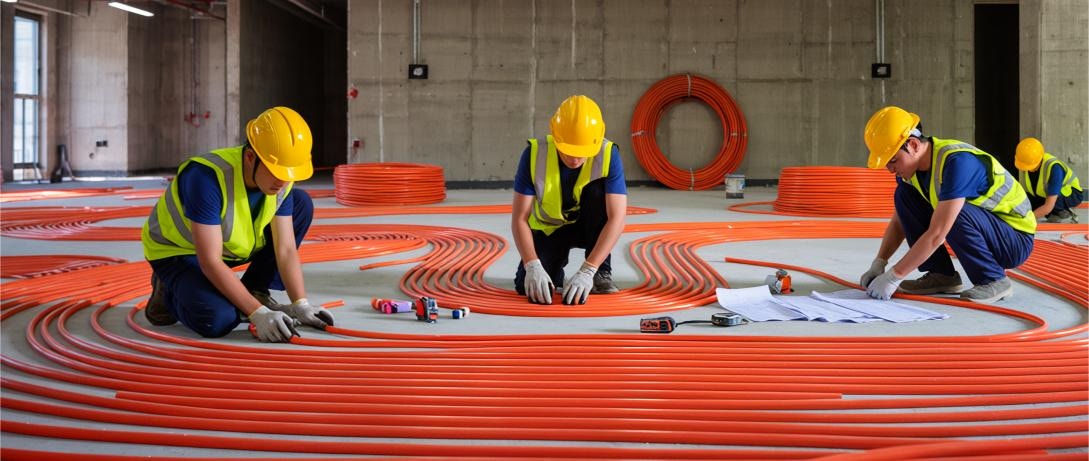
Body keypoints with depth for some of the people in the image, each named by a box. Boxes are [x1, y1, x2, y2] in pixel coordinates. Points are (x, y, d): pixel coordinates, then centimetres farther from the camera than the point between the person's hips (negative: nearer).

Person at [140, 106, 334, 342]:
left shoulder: (280, 179, -16)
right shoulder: (208, 177, -37)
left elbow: (286, 249, -12)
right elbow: (210, 262, -36)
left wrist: (301, 305, -24)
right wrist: (258, 314, -39)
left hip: (232, 246, 7)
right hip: (178, 252, -7)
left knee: (302, 204, -7)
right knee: (219, 319, -34)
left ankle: (256, 291, 1)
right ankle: (171, 292, 1)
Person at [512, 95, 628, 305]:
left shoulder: (608, 154, -28)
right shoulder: (535, 154, -26)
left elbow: (617, 218, -33)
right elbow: (519, 218, -24)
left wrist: (588, 271, -41)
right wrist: (533, 267, -39)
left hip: (588, 225, 0)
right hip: (548, 229, 1)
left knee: (598, 190, -32)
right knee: (527, 286, -21)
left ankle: (600, 272, -16)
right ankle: (555, 266, 15)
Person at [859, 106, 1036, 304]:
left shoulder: (956, 162, -31)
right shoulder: (910, 166, -6)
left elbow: (936, 235, -34)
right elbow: (898, 222, 6)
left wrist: (893, 277, -31)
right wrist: (878, 264, -8)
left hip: (1017, 240, -8)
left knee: (954, 213, -36)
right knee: (904, 195, -4)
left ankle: (994, 281, -14)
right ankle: (943, 276, 1)